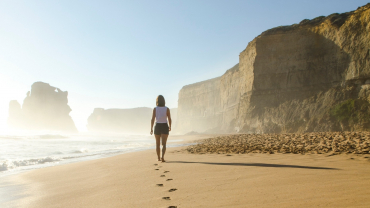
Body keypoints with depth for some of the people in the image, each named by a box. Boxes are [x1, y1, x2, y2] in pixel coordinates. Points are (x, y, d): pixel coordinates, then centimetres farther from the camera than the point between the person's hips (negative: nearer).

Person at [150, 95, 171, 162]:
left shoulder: (155, 109, -5)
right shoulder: (167, 109, -4)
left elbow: (152, 119, -10)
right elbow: (169, 119, -3)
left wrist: (151, 128, -4)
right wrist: (170, 126, 14)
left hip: (157, 127, 1)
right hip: (165, 127, -1)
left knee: (157, 143, 17)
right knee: (164, 144, -2)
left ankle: (159, 158, 24)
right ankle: (162, 157, -23)